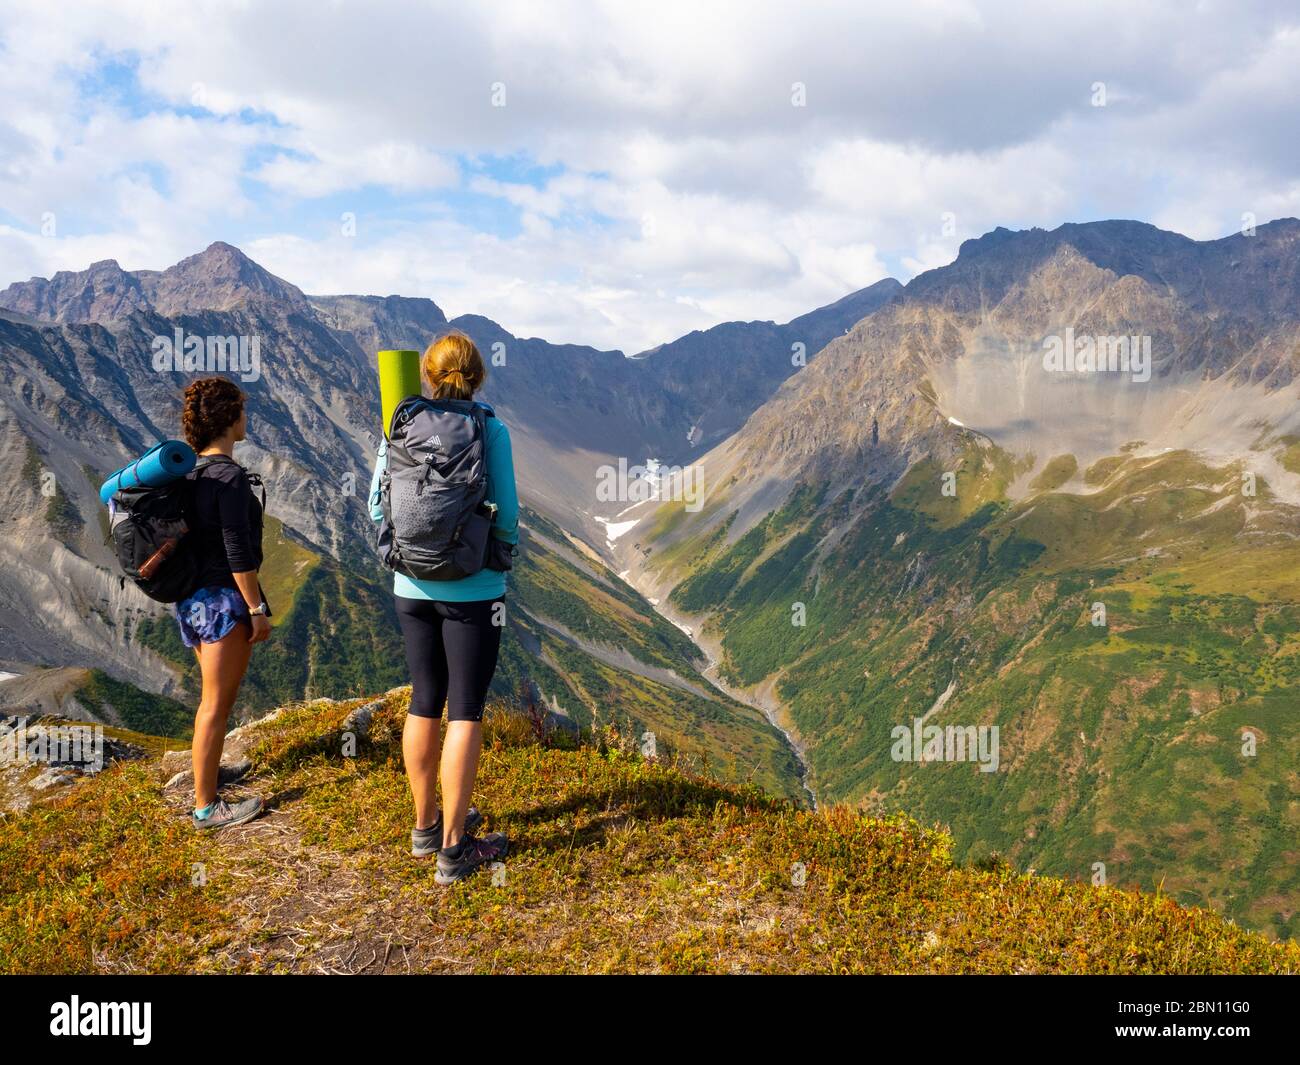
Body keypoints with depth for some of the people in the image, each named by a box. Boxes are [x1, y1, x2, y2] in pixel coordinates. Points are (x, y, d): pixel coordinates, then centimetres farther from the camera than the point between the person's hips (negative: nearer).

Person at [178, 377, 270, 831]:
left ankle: (207, 771, 42)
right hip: (223, 599, -9)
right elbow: (238, 551, -21)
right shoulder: (230, 477, -20)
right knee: (217, 704, 1)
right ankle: (206, 807, 10)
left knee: (215, 694, 25)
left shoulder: (189, 471, 6)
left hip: (191, 597, 9)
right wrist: (258, 610, -14)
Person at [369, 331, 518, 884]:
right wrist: (503, 548, 10)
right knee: (466, 710, 4)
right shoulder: (490, 430, -11)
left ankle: (426, 826, 30)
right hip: (472, 588, -4)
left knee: (425, 702, 16)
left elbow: (378, 505, 3)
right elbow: (505, 513, -11)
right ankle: (453, 848, 9)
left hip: (412, 585, 4)